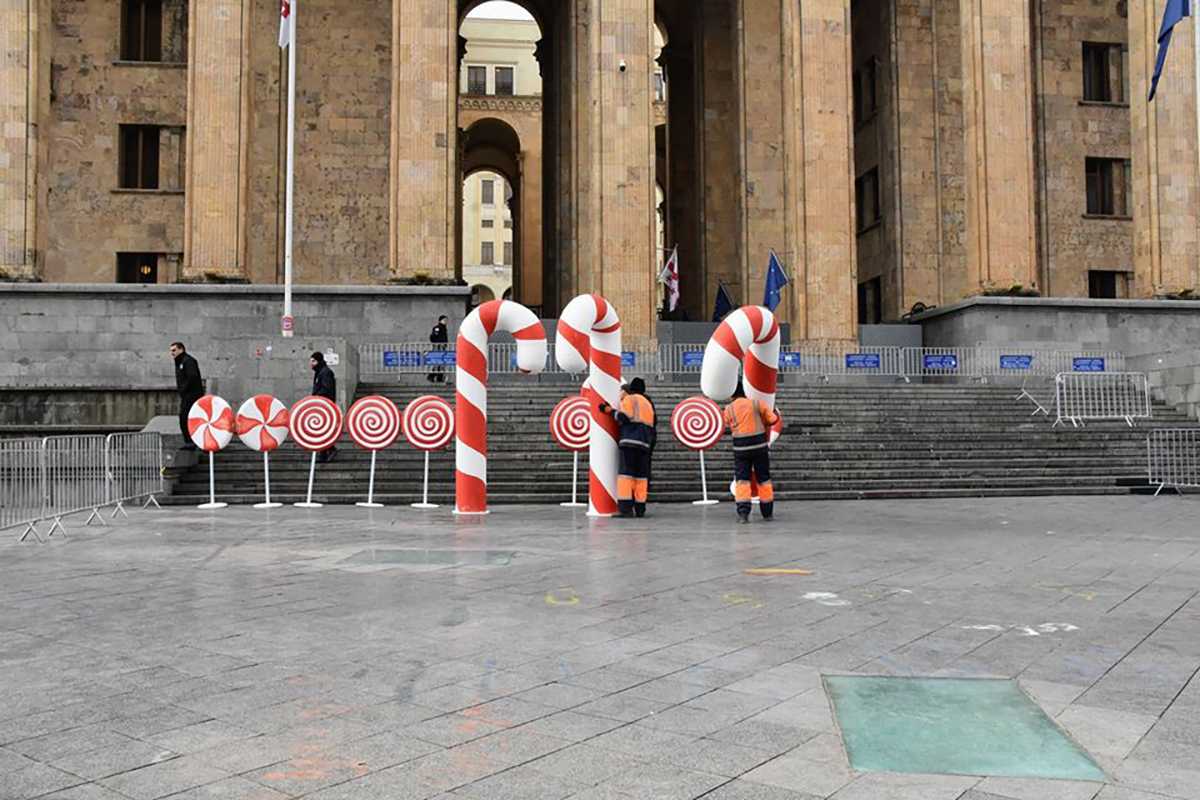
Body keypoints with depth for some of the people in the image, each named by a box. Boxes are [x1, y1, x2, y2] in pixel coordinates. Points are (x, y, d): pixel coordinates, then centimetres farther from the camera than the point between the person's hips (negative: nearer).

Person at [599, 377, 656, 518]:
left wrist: (611, 411, 5)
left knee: (626, 474, -10)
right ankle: (640, 509, 4)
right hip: (645, 443, 6)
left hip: (630, 441, -6)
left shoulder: (629, 399, 6)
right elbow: (650, 427, 20)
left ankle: (626, 508, -19)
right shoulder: (648, 404, 27)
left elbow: (623, 418, -8)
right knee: (641, 476, 7)